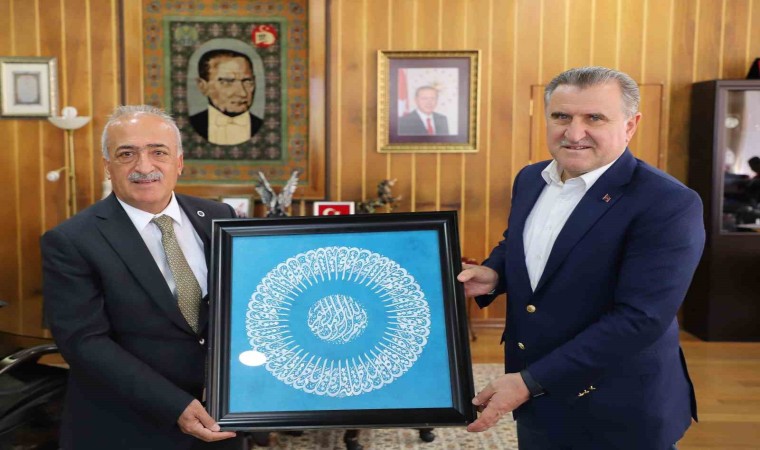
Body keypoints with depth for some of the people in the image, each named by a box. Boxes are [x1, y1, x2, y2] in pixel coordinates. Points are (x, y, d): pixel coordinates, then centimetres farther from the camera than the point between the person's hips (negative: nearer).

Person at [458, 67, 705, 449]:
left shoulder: (669, 205, -20)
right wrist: (493, 274, -5)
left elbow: (640, 318, -26)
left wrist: (531, 382, -26)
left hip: (617, 415, -5)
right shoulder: (530, 179, 2)